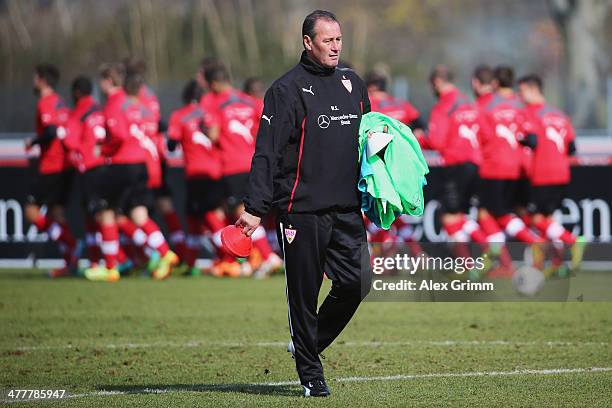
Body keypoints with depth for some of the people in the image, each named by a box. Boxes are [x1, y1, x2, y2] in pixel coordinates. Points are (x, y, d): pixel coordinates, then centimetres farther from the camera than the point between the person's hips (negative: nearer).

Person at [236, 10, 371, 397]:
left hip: (347, 209, 5)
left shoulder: (353, 83, 14)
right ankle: (310, 370, 12)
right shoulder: (288, 89, -5)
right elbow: (267, 153, -10)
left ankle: (310, 342, 21)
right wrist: (255, 208, -16)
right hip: (301, 210, -5)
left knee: (356, 283, -1)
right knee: (304, 292, 0)